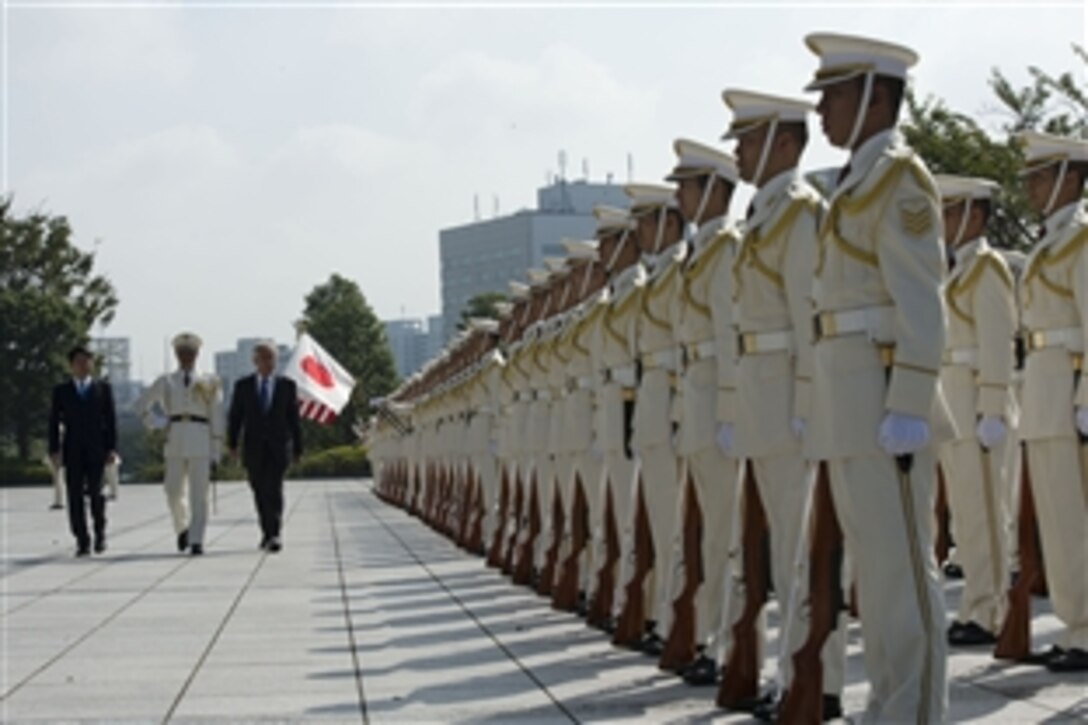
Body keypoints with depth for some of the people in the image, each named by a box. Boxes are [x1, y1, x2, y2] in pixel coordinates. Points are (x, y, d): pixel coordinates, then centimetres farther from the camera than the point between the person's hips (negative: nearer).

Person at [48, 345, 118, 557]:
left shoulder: (103, 389, 10)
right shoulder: (61, 391, 11)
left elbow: (111, 420, 6)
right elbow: (54, 422, 8)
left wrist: (111, 448, -2)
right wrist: (54, 450, -1)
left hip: (96, 451, -1)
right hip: (72, 450, 1)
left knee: (95, 492, -7)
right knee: (75, 496, -4)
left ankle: (100, 533, 15)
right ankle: (82, 541, 0)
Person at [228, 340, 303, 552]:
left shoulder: (287, 385, 4)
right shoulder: (243, 386, 6)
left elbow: (293, 418, 6)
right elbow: (235, 417, 5)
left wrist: (297, 448, 5)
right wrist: (232, 444, -4)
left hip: (278, 448, -2)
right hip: (253, 448, 2)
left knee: (274, 490, -14)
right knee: (260, 493, 8)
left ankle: (274, 535, -18)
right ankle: (267, 532, 23)